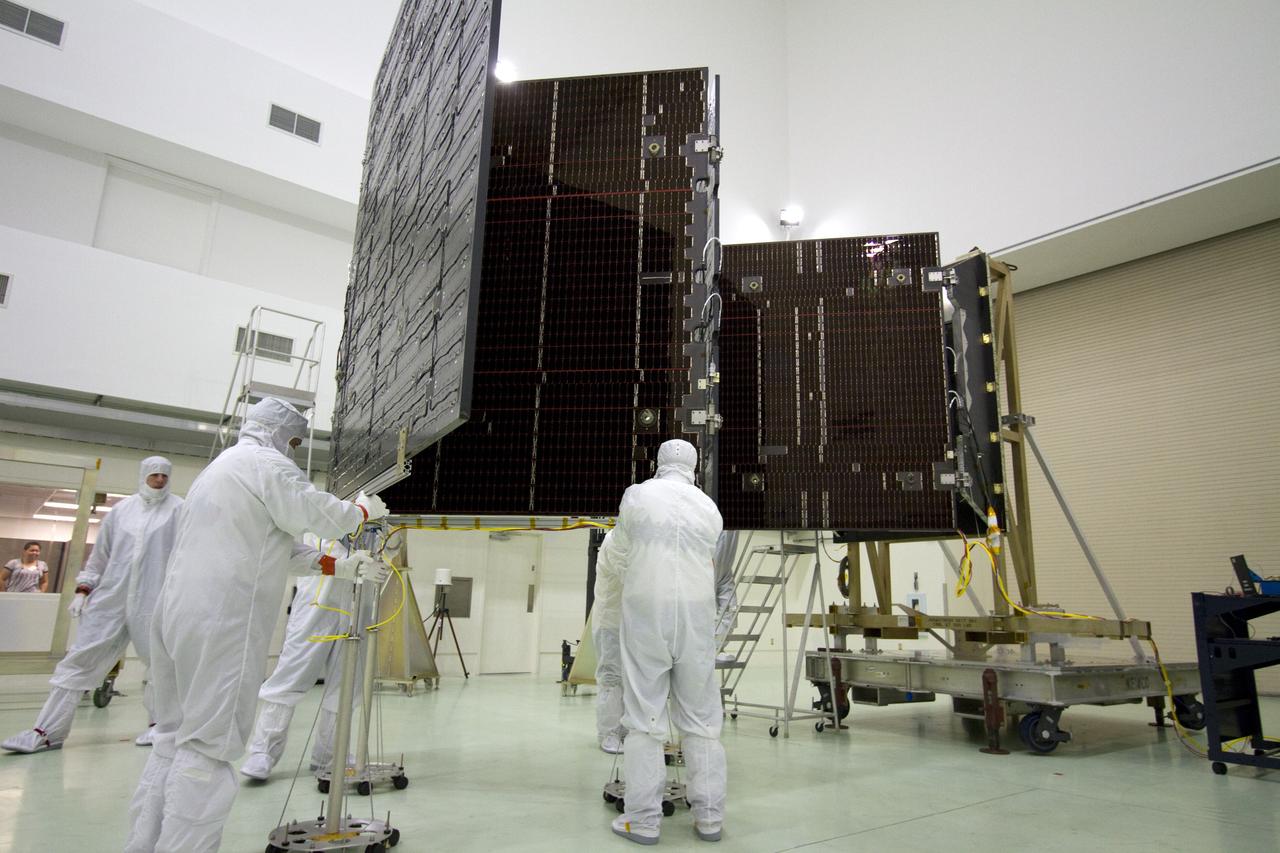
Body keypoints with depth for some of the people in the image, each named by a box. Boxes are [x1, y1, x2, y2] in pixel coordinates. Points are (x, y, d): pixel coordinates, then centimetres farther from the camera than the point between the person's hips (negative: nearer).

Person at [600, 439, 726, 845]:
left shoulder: (637, 495, 1)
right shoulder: (710, 508, 8)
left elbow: (619, 558, 7)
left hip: (646, 612, -2)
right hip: (696, 616, 3)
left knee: (645, 717, 3)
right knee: (701, 717, 9)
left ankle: (643, 819, 7)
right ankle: (709, 817, 14)